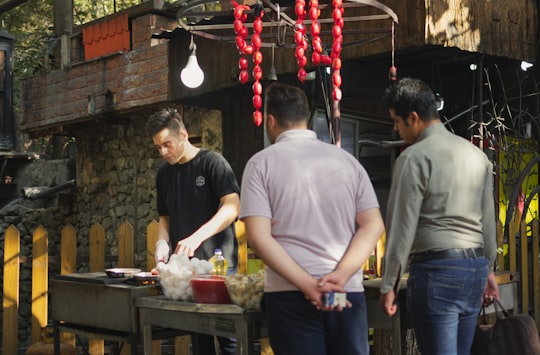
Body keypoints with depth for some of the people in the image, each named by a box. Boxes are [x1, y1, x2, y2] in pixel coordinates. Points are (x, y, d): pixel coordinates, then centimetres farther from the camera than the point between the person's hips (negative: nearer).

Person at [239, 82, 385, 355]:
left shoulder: (262, 163, 1)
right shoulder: (346, 159, 10)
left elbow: (259, 237, -10)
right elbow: (373, 227, 2)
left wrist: (308, 285, -13)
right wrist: (341, 276, -8)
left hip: (290, 294, -3)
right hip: (347, 292, 3)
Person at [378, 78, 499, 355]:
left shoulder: (414, 157, -10)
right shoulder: (476, 154, 13)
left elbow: (402, 226, -12)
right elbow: (488, 219, 17)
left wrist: (388, 285, -7)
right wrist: (488, 268, 25)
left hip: (436, 269, -8)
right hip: (476, 266, 8)